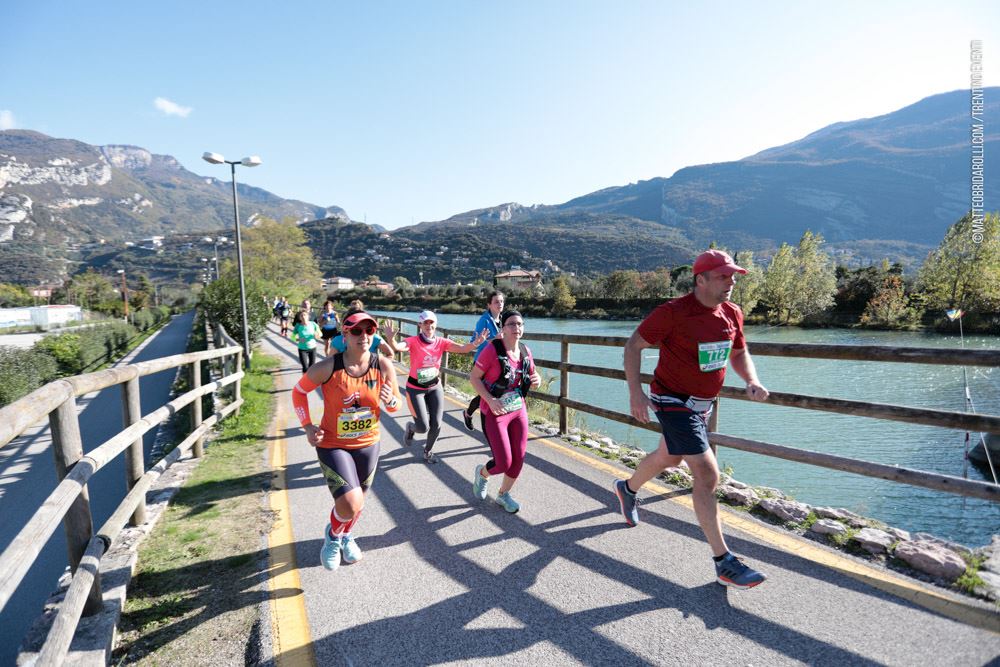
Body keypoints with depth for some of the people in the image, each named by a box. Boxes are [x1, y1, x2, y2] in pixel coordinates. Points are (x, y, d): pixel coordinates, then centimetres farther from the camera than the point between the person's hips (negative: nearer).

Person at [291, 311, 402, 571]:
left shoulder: (384, 366, -14)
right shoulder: (327, 367, -21)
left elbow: (396, 405, -1)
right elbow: (299, 392, -3)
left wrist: (390, 401, -24)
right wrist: (308, 427, -10)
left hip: (368, 444, 4)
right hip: (333, 445, -3)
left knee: (358, 502, 21)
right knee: (350, 505, -16)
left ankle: (346, 537, 55)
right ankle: (332, 534, 21)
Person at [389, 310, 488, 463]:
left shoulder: (442, 342, -8)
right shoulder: (413, 341, -16)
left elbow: (463, 349, -20)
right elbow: (397, 347, -35)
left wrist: (476, 343, -40)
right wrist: (390, 339, -58)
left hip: (435, 388, 3)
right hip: (415, 389, -3)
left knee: (436, 424, 4)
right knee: (423, 427, -7)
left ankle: (428, 451, 35)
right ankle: (410, 428, 33)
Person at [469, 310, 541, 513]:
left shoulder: (525, 351, 1)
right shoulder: (492, 349, -16)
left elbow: (532, 375, 16)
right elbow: (474, 377, -13)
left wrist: (536, 380, -8)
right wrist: (490, 400, -24)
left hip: (519, 411, 6)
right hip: (495, 413, -5)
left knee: (518, 459, 7)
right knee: (504, 463, -6)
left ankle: (503, 494, 33)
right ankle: (482, 473, 29)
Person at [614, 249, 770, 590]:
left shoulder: (732, 313, -1)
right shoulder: (673, 312, -22)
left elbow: (739, 353, 14)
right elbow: (633, 345, -15)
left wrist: (752, 382, -6)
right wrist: (635, 392, -23)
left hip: (703, 403, 8)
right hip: (673, 402, -8)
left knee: (669, 457, 26)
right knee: (707, 475, -13)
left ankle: (628, 489, 55)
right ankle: (724, 563, -2)